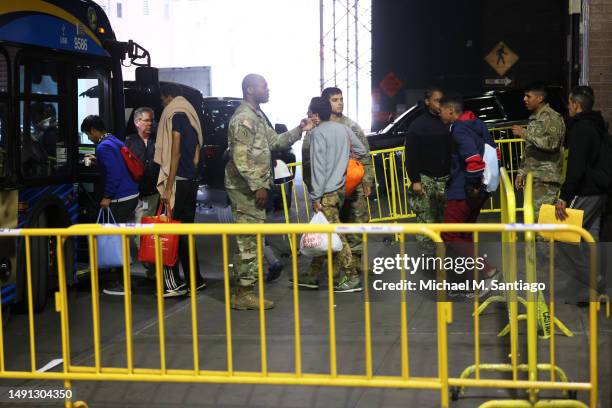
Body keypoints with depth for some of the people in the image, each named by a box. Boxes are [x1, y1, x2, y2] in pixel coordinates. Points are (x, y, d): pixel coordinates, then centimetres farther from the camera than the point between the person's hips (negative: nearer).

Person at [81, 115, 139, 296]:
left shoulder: (103, 147, -13)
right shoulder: (115, 141, 16)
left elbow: (113, 173, -21)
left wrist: (107, 197, -17)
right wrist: (98, 162, 29)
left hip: (120, 199, -10)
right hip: (131, 194, 10)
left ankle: (122, 283, -1)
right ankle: (122, 278, 24)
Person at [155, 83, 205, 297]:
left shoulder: (175, 115, -8)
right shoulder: (190, 116, 18)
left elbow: (175, 153, -15)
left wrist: (168, 187, -16)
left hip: (179, 181, -9)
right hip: (191, 181, 9)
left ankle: (174, 283, -10)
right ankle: (194, 279, 16)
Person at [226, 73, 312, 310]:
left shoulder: (257, 115, 18)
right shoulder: (243, 118, -14)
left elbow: (275, 142, 21)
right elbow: (241, 157, -21)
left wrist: (298, 131, 10)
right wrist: (258, 186, -21)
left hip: (253, 187, 10)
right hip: (245, 188, -10)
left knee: (249, 240, 12)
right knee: (250, 240, -8)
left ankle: (242, 290, 18)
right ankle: (243, 294, -3)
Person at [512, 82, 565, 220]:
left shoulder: (552, 118, -9)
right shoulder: (534, 118, 19)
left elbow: (552, 143, -25)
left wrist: (525, 133, -18)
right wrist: (521, 172, 20)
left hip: (546, 179, -9)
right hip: (531, 177, 9)